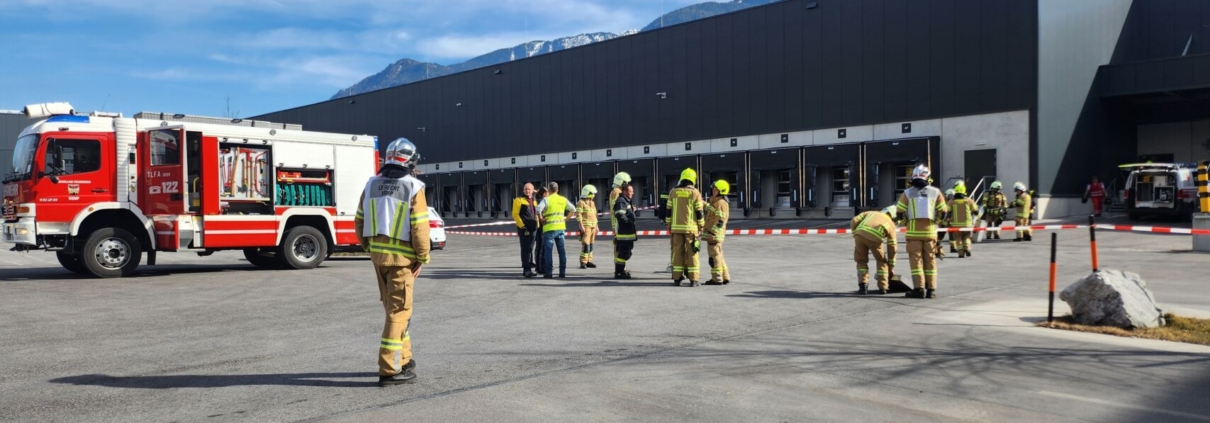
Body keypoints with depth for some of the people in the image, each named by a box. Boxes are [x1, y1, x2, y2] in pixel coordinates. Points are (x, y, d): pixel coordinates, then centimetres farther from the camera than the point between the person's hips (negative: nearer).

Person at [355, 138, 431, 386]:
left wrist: (369, 248, 18)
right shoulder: (413, 188, -12)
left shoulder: (372, 185, 6)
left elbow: (359, 221, 8)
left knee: (393, 307, 19)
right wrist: (422, 258, -5)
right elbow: (420, 227, -16)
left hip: (377, 254, 6)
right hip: (401, 256, -6)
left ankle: (404, 359, 29)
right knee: (398, 311, -1)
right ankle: (388, 370, -1)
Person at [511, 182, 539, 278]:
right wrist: (521, 225, -15)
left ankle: (528, 269, 16)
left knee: (530, 249, 10)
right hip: (524, 228, -7)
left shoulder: (534, 201, 19)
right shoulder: (519, 200, -2)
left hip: (533, 228, 7)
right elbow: (515, 214, -8)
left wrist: (537, 225, 14)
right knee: (525, 249, -9)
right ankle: (527, 269, -11)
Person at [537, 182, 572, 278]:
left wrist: (542, 219, -9)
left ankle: (549, 272, -1)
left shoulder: (546, 199, -8)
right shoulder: (563, 200, 9)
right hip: (561, 227, 5)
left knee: (548, 250, 1)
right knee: (561, 250, 9)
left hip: (549, 228, -5)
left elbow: (538, 209, -22)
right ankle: (562, 272, 10)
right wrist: (566, 219, 13)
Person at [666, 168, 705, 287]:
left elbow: (669, 211, 7)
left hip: (676, 227, 3)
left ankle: (677, 278, 7)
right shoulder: (695, 193, -4)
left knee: (678, 252, 7)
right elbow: (699, 212, -4)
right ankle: (693, 279, 0)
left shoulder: (673, 192, 5)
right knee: (692, 253, 1)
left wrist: (669, 225, 15)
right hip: (691, 228, -3)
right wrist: (701, 227, 5)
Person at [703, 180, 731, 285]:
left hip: (714, 234, -10)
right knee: (717, 256, 14)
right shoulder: (714, 202, 18)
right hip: (712, 233, 10)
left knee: (714, 255, -7)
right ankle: (724, 277, 19)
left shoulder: (721, 203, -14)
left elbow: (720, 221, -20)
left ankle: (717, 279, -3)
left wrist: (712, 233, -23)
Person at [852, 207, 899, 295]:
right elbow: (892, 247, 28)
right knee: (882, 261, 24)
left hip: (860, 234, 1)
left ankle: (863, 286, 7)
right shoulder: (891, 224, 29)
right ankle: (882, 287, 23)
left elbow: (854, 221, 16)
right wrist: (890, 267, 34)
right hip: (875, 238, -1)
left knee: (861, 261, 21)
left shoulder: (870, 213, 35)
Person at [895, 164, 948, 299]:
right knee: (930, 260, 9)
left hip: (913, 231, -1)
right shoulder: (935, 192, 3)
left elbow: (899, 212, -2)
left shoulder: (907, 193, 0)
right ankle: (931, 289, 9)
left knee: (916, 259, 1)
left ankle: (919, 289, -5)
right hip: (930, 231, 2)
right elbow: (943, 212, 4)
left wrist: (905, 221, 16)